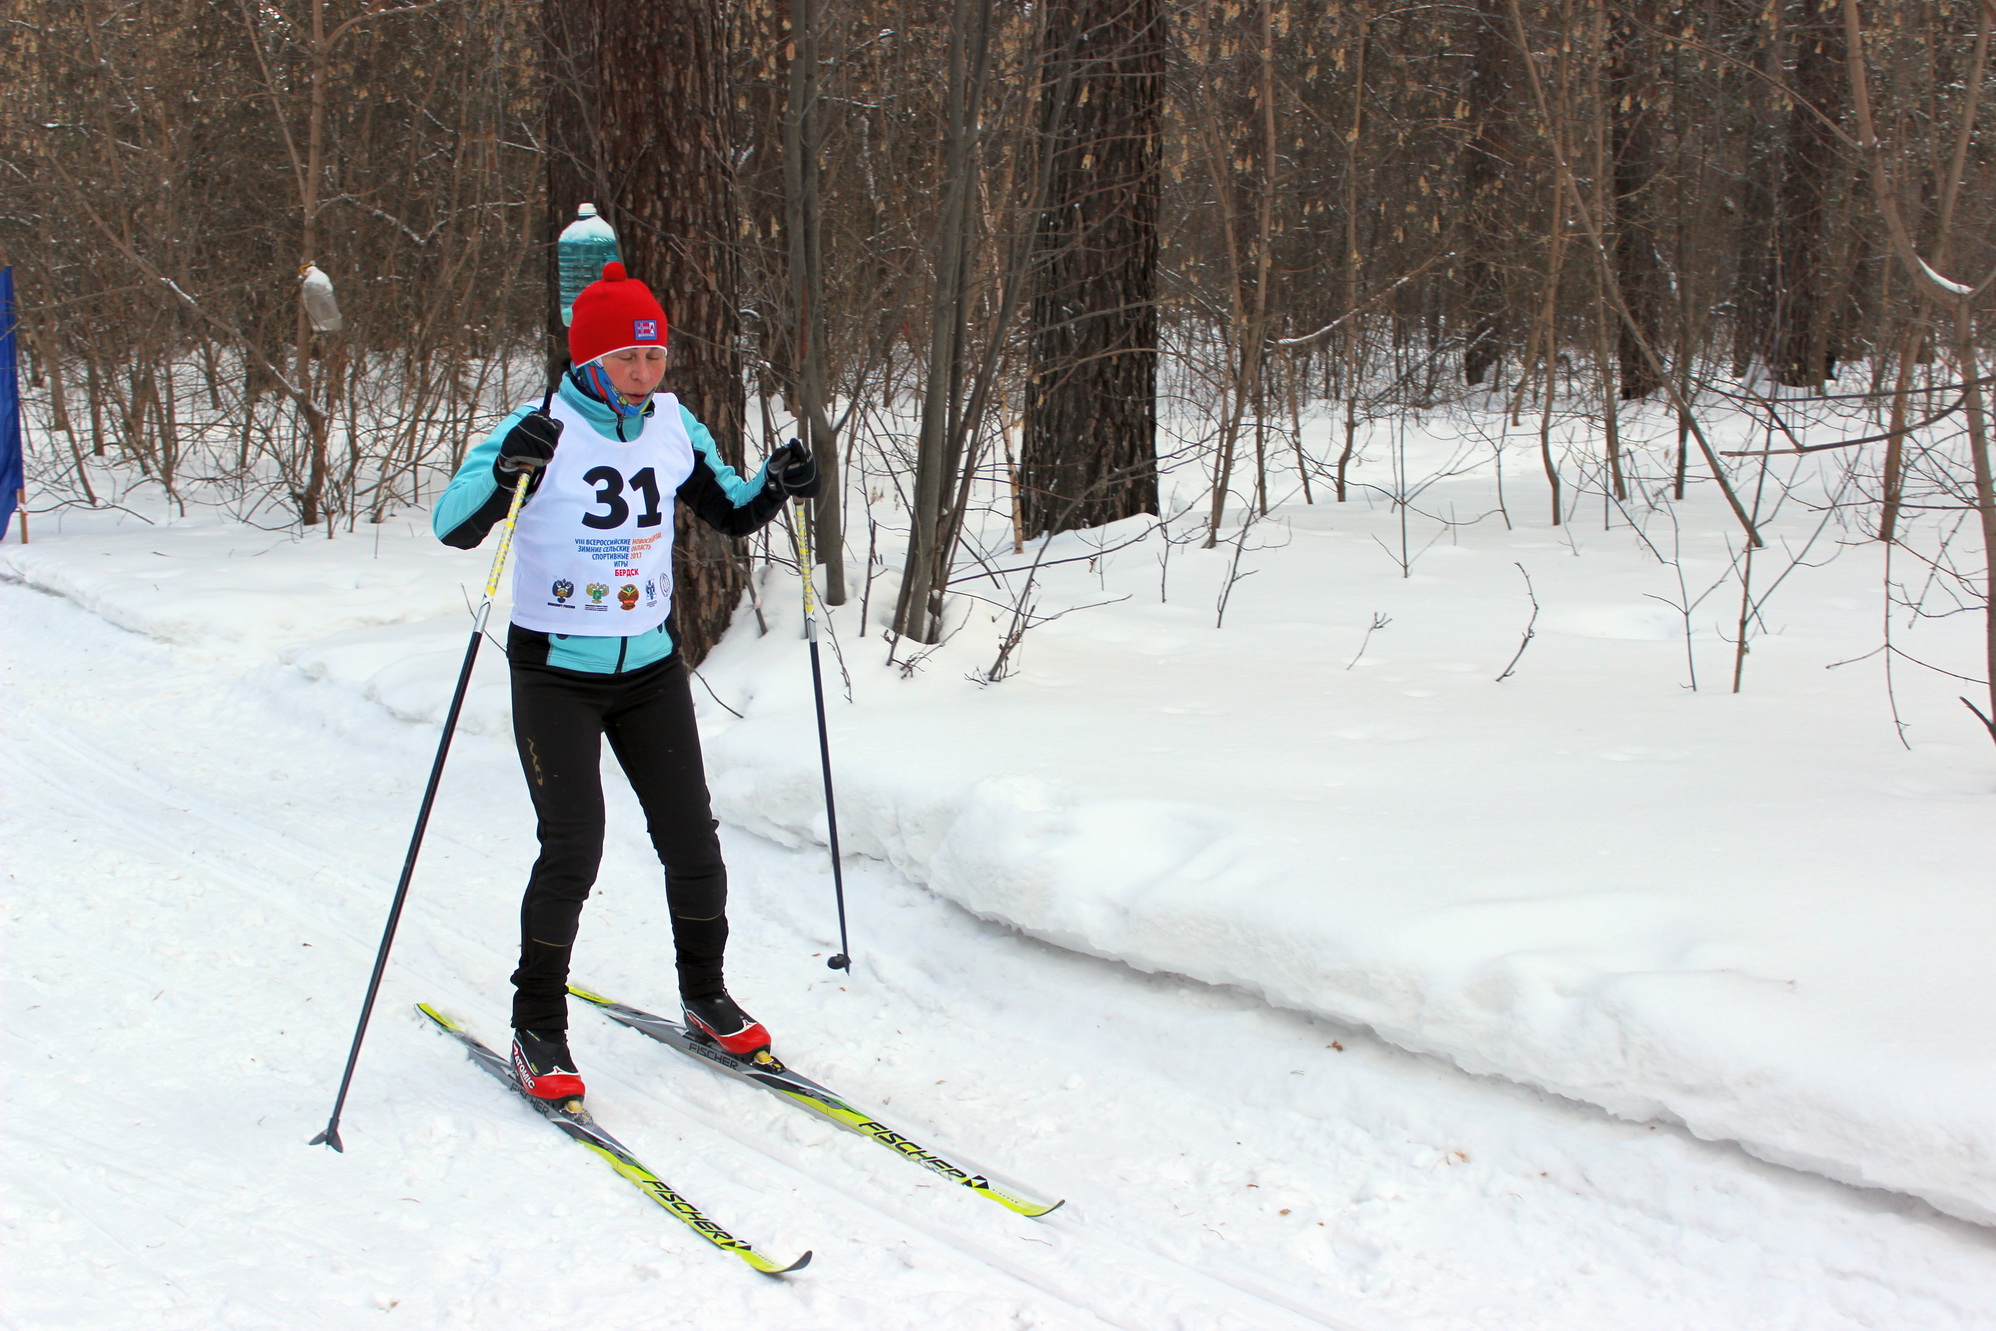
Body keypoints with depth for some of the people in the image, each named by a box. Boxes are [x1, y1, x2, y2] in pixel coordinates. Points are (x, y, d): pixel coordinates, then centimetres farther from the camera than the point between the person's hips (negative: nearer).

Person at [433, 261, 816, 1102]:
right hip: (556, 674, -5)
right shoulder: (543, 432, -14)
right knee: (573, 849, -13)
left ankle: (706, 999, 26)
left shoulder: (673, 428, 1)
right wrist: (504, 471, -43)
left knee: (691, 841, 5)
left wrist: (777, 486, -5)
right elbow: (452, 526, -24)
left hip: (651, 666, 5)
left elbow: (731, 514, 15)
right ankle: (537, 1028, 4)